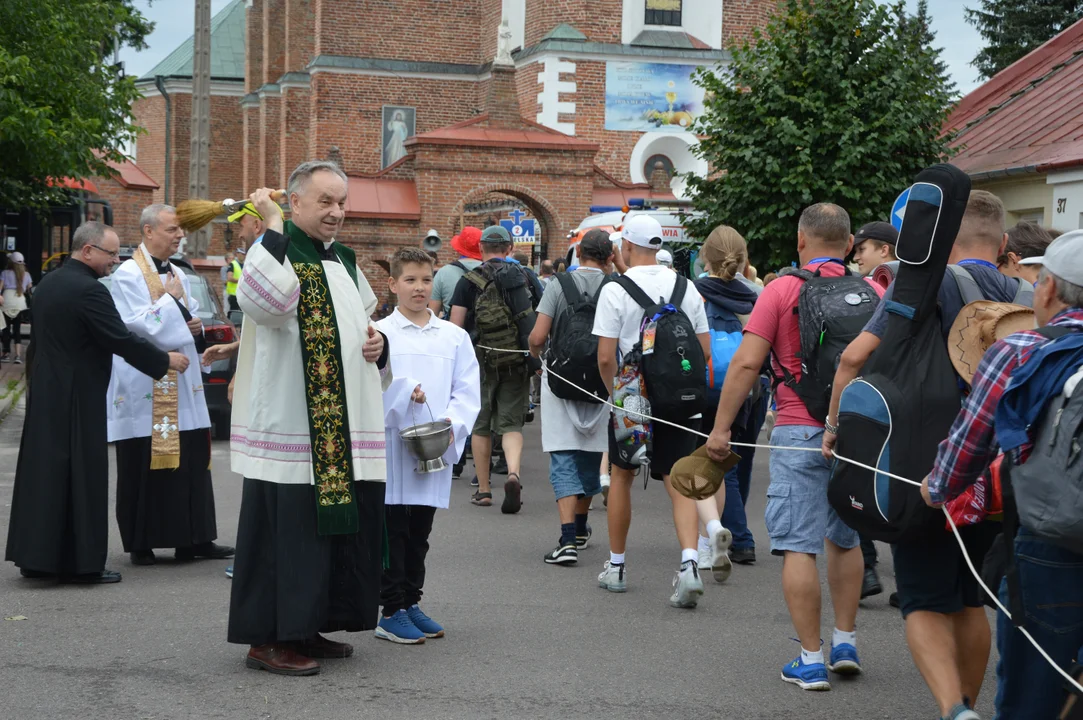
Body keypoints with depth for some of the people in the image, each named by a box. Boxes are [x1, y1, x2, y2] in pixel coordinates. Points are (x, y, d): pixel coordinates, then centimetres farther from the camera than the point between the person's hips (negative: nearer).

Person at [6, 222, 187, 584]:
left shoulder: (47, 284, 11)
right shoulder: (89, 290, -18)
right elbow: (122, 339, -19)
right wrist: (165, 360, -7)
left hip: (45, 394, 9)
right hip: (78, 398, -9)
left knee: (44, 470, 11)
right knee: (81, 474, -2)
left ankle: (37, 556, 17)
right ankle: (80, 562, 2)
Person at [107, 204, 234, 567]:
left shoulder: (178, 274, 14)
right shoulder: (128, 275, -9)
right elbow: (136, 324, -18)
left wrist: (196, 327, 0)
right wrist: (171, 300, -11)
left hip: (182, 385, 7)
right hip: (145, 385, -7)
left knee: (190, 462, 5)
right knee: (144, 466, -2)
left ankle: (193, 539, 10)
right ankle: (140, 544, 7)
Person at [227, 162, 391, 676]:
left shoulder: (345, 261, 17)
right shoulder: (275, 251, -9)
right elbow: (266, 303, -32)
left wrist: (377, 344, 7)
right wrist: (273, 227, -26)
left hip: (343, 430, 9)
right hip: (290, 426, -8)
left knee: (337, 527, 12)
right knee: (285, 530, -6)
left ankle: (306, 629, 23)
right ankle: (267, 640, 3)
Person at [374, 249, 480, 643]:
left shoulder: (454, 336, 9)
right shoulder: (380, 333, -1)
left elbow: (468, 390, 5)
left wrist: (452, 423, -10)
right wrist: (407, 390, -24)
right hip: (391, 447, -4)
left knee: (419, 532, 13)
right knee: (393, 531, 0)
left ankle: (411, 603, 23)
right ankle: (391, 612, 5)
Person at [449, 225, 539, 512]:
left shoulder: (470, 280, -3)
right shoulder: (525, 277, 6)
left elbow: (456, 325, -7)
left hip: (482, 361, -2)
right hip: (518, 362, 2)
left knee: (481, 426, 11)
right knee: (511, 424, 5)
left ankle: (483, 490, 16)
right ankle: (513, 473, -20)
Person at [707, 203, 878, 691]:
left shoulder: (783, 290, -4)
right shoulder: (873, 293, 6)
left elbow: (746, 363, -10)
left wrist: (721, 428, -5)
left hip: (802, 431, -4)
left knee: (799, 546, -1)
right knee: (845, 539, 20)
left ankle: (811, 661, -1)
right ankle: (845, 643, 24)